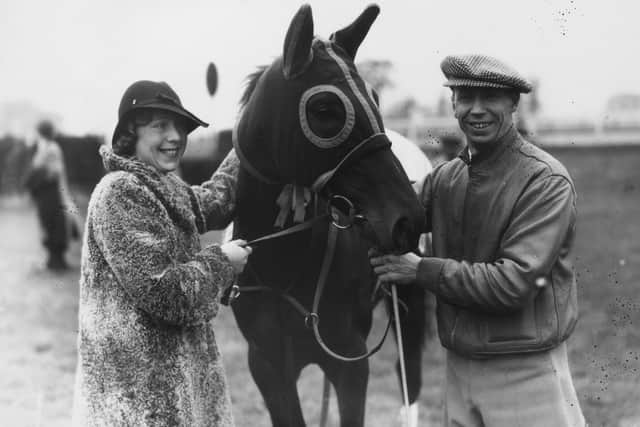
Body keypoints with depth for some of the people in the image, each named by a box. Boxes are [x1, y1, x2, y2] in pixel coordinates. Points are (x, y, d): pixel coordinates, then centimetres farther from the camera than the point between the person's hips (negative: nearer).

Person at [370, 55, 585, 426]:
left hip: (527, 372, -5)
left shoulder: (546, 181, -14)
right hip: (459, 366, 6)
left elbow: (514, 283, -21)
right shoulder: (447, 177, 6)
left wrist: (422, 270, -17)